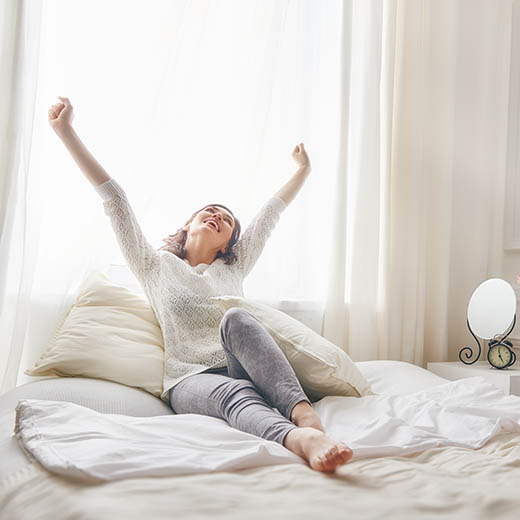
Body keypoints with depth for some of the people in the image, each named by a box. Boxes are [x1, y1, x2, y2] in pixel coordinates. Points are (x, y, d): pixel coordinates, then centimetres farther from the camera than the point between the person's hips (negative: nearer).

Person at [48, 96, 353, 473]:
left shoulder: (233, 268, 26)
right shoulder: (157, 267, 17)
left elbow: (271, 212, 29)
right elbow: (114, 199, 13)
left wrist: (304, 170, 33)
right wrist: (66, 132, 12)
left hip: (241, 371, 2)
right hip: (190, 380, -2)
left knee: (236, 318, -31)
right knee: (234, 394, -36)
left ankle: (303, 413, -50)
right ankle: (299, 439, -66)